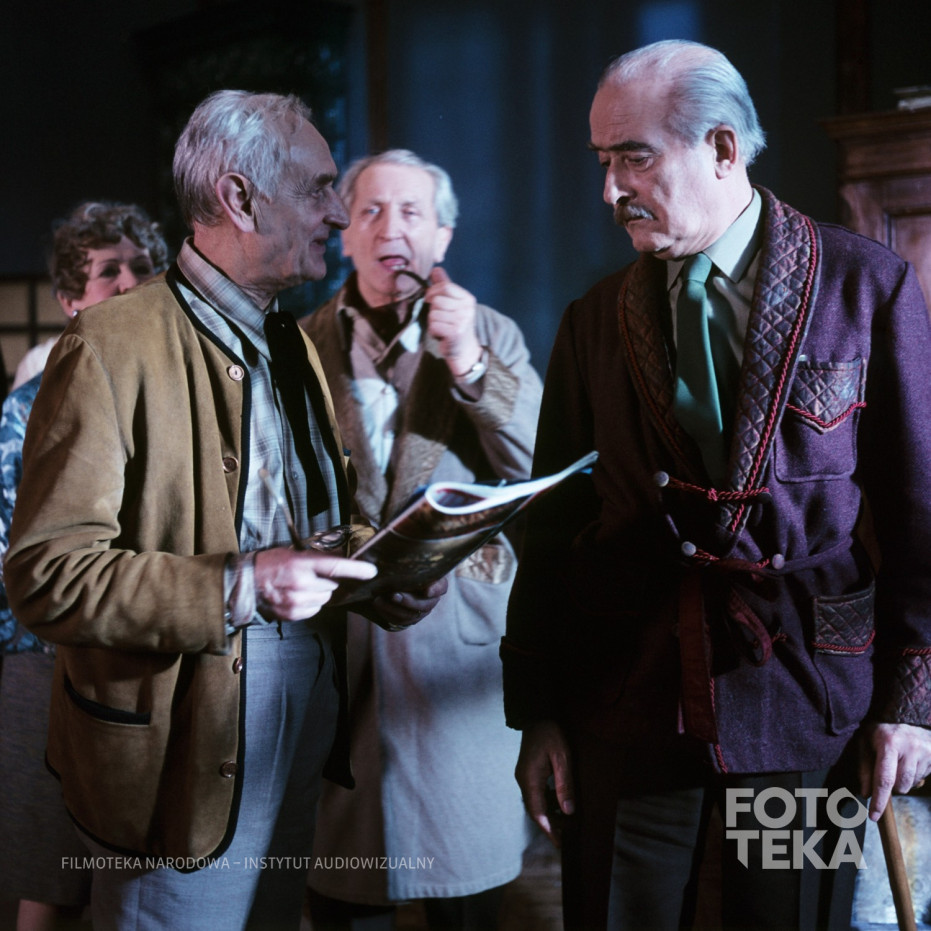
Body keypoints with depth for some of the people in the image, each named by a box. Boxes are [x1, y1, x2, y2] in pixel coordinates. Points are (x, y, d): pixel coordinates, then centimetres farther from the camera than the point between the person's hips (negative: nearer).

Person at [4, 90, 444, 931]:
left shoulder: (292, 345, 14)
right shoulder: (112, 349, -15)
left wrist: (372, 581, -1)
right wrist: (237, 586, -29)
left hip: (300, 739, 8)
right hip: (186, 760, -8)